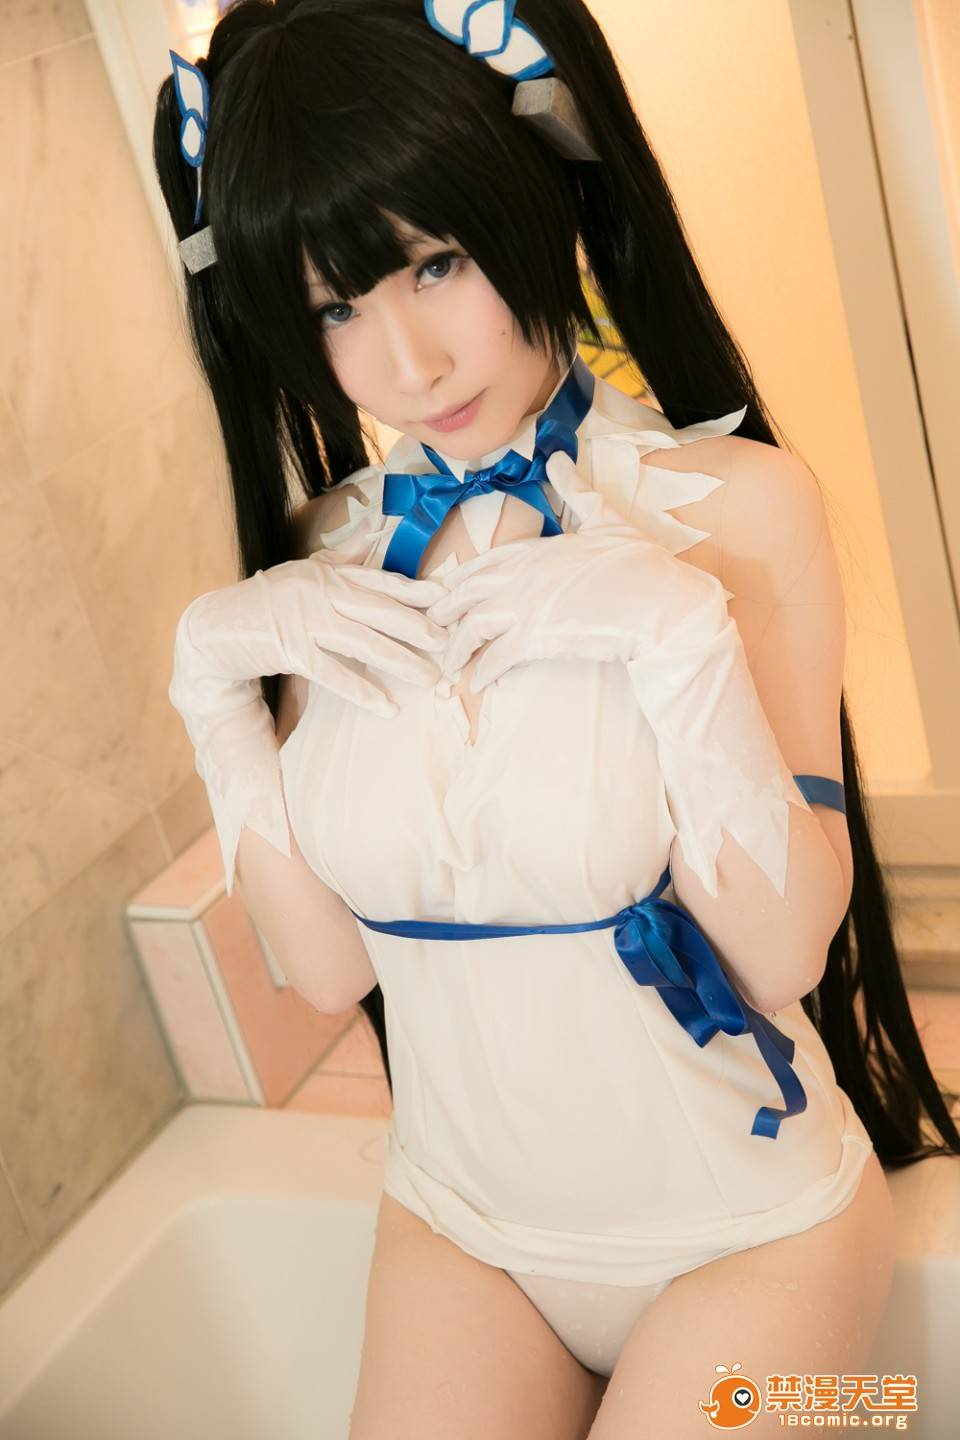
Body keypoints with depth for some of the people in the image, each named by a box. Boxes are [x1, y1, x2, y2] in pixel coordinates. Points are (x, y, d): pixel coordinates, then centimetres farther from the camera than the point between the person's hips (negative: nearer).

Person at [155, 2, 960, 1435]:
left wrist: (680, 637, -30)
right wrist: (214, 682, -16)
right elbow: (331, 966, -5)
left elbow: (789, 947, -17)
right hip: (460, 1218, 3)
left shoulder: (737, 502, -16)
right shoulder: (329, 560, -3)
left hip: (741, 1223, -3)